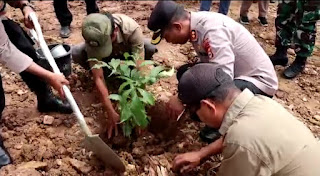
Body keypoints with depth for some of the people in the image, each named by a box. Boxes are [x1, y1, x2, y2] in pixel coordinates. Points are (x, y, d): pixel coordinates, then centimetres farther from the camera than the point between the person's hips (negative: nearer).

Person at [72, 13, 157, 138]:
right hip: (107, 58, 1)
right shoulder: (94, 38, -37)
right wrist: (111, 113, -41)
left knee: (150, 49, -34)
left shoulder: (132, 29, -41)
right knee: (76, 53, -29)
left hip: (128, 53, 0)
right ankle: (108, 70, -2)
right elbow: (98, 78, -36)